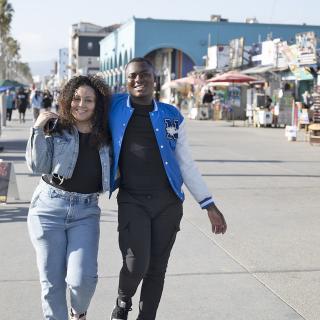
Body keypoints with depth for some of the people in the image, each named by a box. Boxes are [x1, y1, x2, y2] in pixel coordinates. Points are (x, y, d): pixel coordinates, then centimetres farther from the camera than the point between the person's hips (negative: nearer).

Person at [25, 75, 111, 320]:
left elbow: (114, 175, 19)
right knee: (52, 280, 3)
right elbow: (37, 165, -8)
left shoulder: (105, 137, 8)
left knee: (82, 278, -12)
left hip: (86, 211, 1)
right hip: (49, 208, -1)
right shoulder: (55, 128, 1)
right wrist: (39, 129, -14)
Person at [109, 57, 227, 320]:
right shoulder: (115, 107, 2)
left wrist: (209, 205, 7)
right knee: (136, 265, -14)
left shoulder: (172, 116, 6)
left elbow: (186, 163, 10)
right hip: (131, 201, -2)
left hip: (168, 202, 2)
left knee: (157, 268, 6)